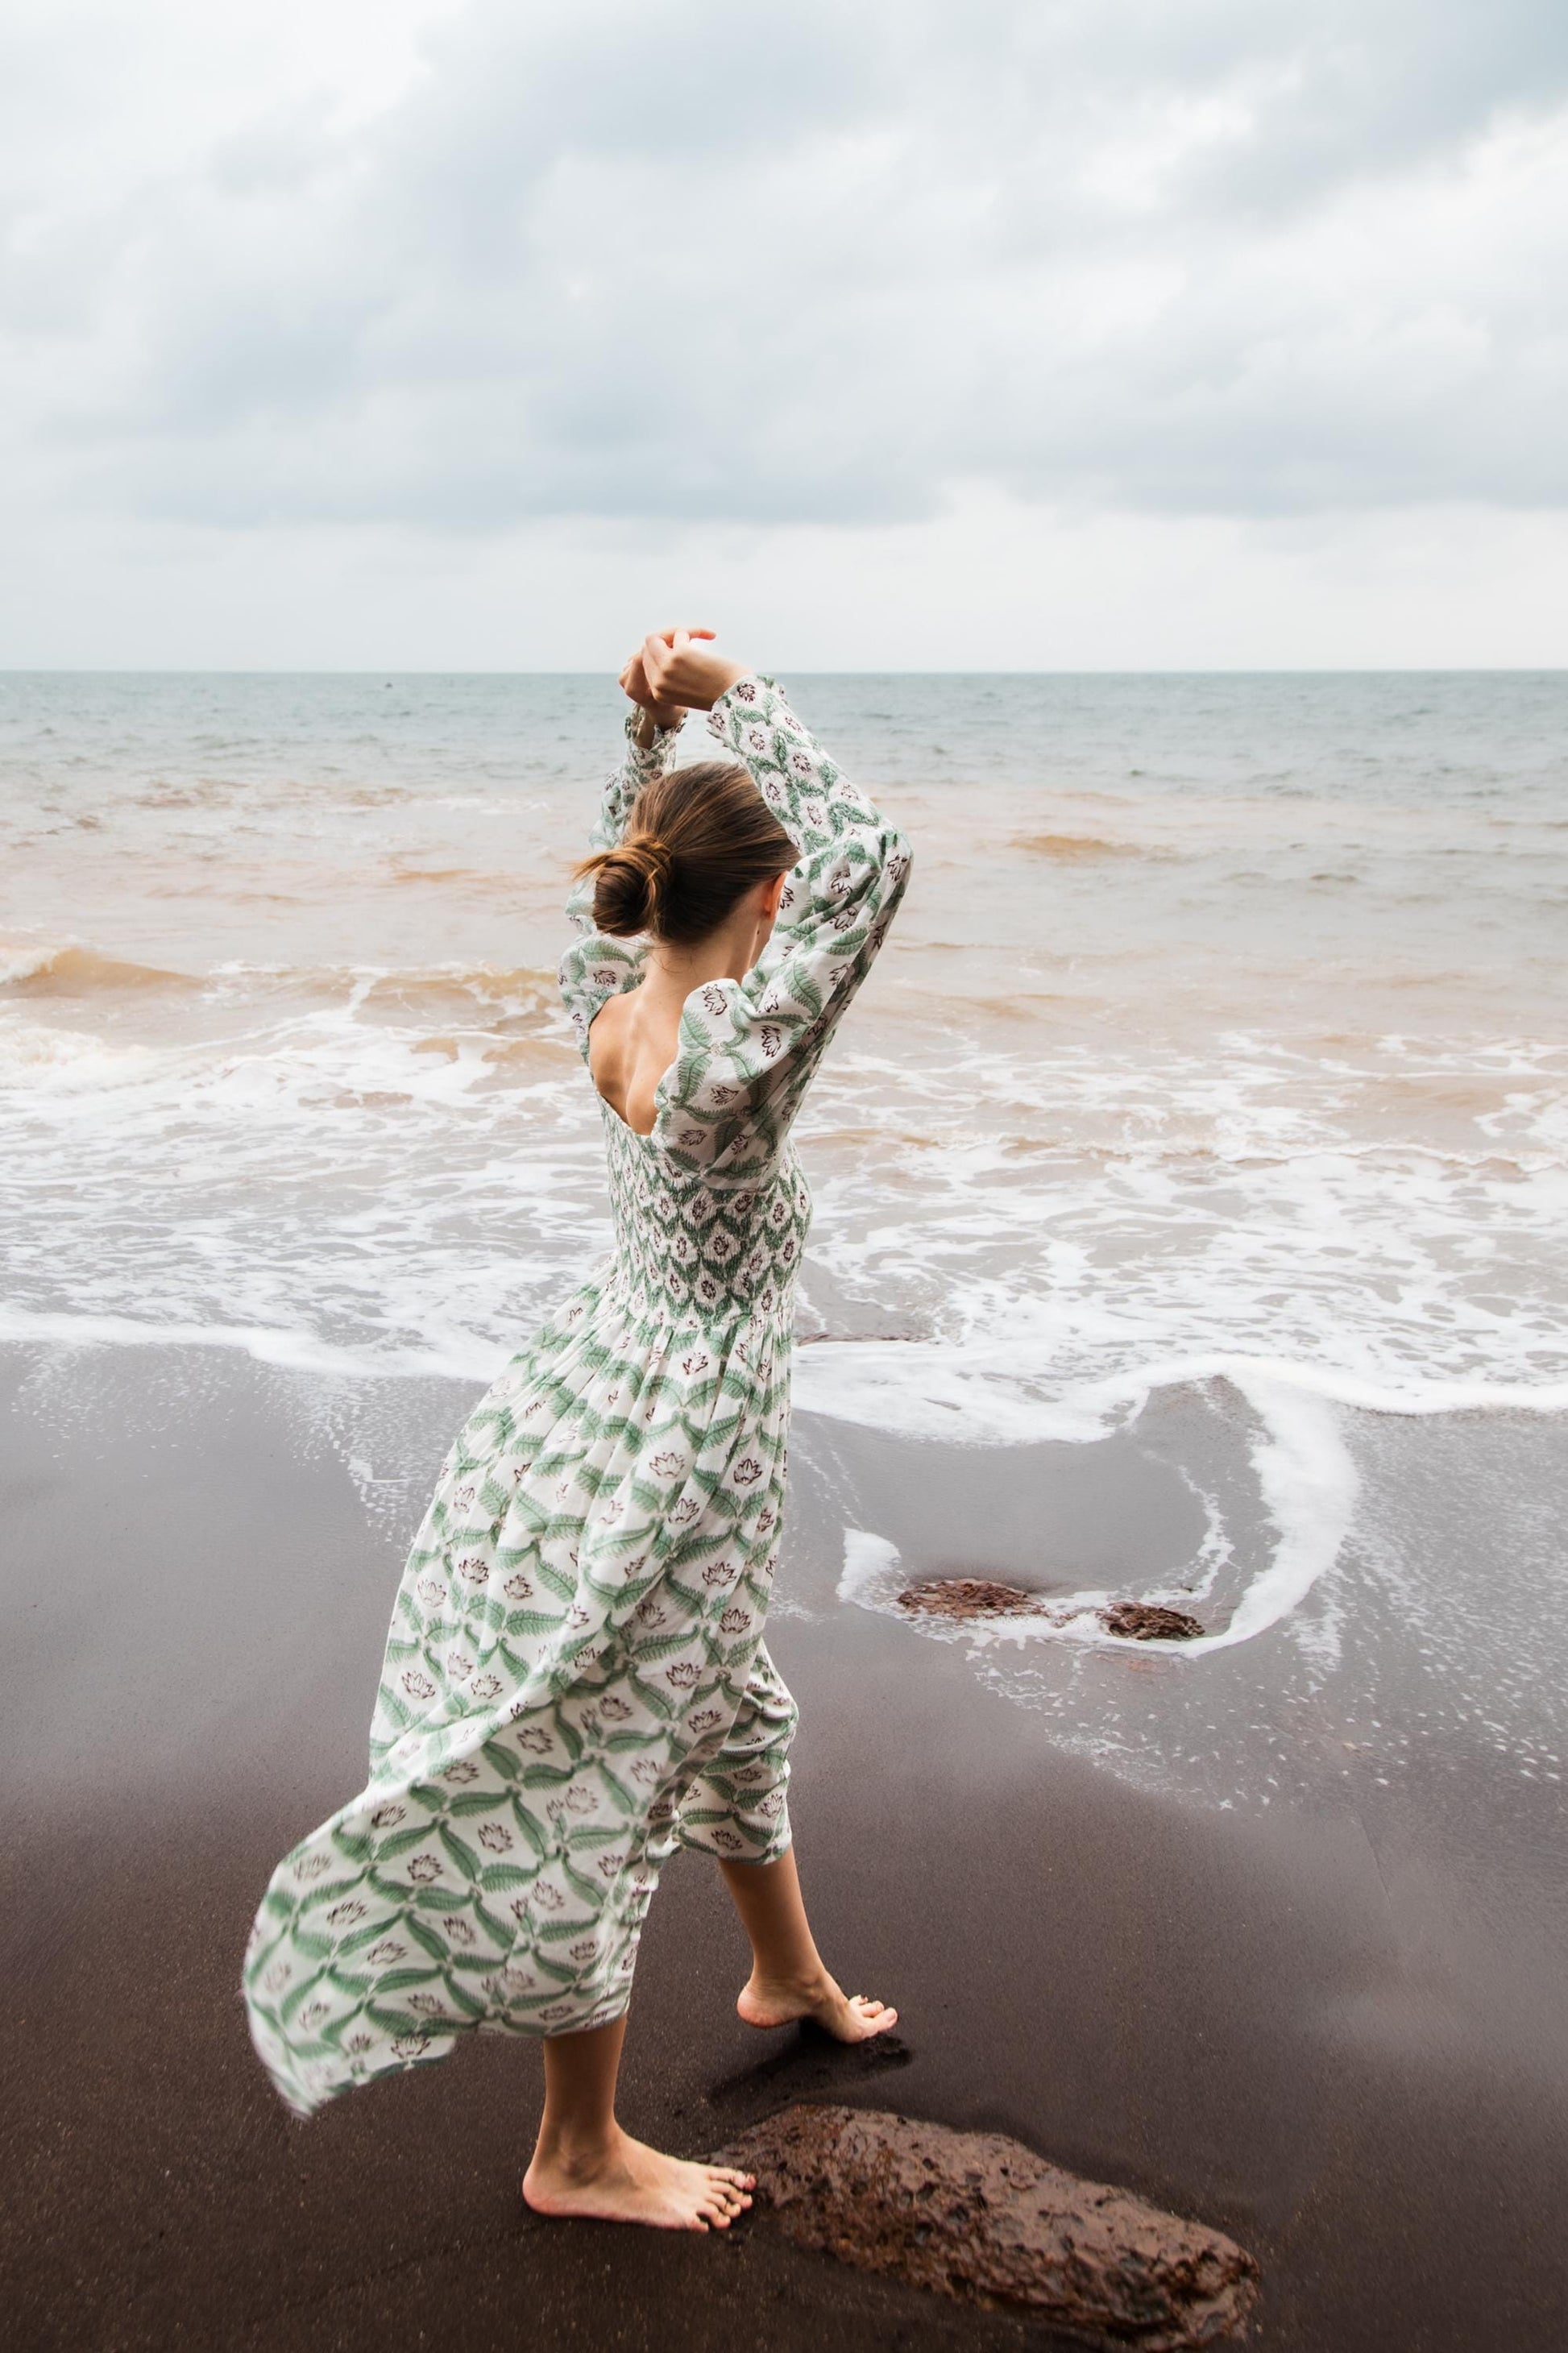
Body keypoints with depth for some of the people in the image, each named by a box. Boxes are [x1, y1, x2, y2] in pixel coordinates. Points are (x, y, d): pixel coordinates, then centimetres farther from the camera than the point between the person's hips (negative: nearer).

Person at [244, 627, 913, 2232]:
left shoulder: (601, 999, -5)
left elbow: (614, 870, 16)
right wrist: (734, 699, -20)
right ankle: (579, 2154, 26)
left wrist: (648, 720, 5)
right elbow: (871, 859, -29)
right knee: (600, 1768, 6)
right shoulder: (734, 1052, -27)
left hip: (601, 1371, 9)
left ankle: (786, 1975, 51)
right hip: (683, 1425, -9)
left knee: (723, 1700, 27)